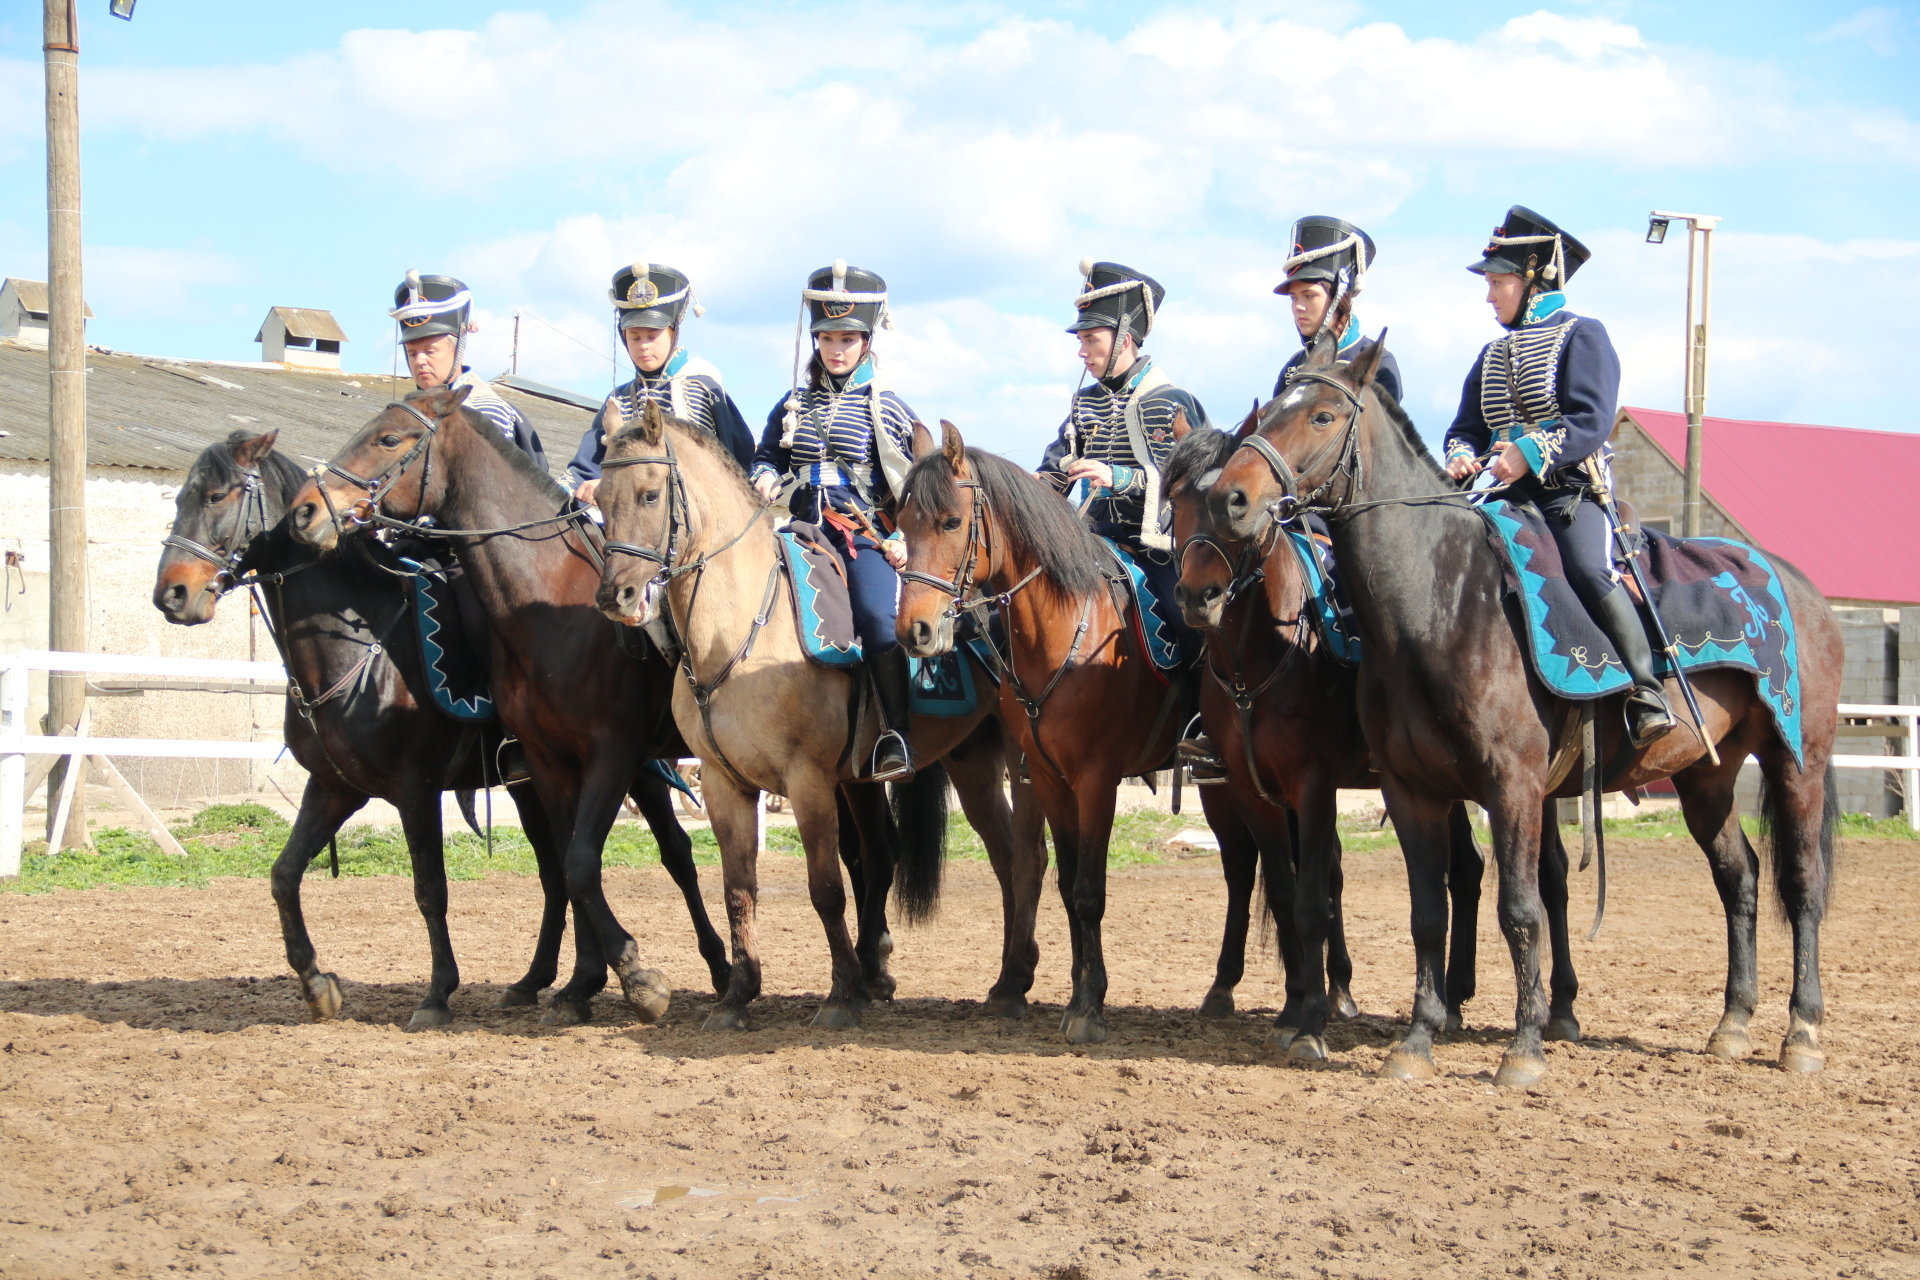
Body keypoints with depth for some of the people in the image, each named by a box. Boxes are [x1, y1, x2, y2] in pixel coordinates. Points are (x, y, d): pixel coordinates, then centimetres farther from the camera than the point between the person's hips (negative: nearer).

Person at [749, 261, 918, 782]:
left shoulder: (886, 408, 8)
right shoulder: (793, 404, 16)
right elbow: (766, 456, 28)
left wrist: (905, 539, -4)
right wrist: (765, 480, 4)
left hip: (867, 537, -4)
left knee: (878, 616, -29)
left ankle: (894, 735, -23)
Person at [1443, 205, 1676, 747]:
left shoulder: (1582, 336, 1)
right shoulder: (1492, 356, 21)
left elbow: (1592, 421, -12)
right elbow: (1466, 428, 19)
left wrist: (1531, 453, -23)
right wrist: (1462, 455, -5)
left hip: (1572, 489, -7)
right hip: (1505, 494, 7)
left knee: (1591, 570, -30)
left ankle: (1646, 694, -24)